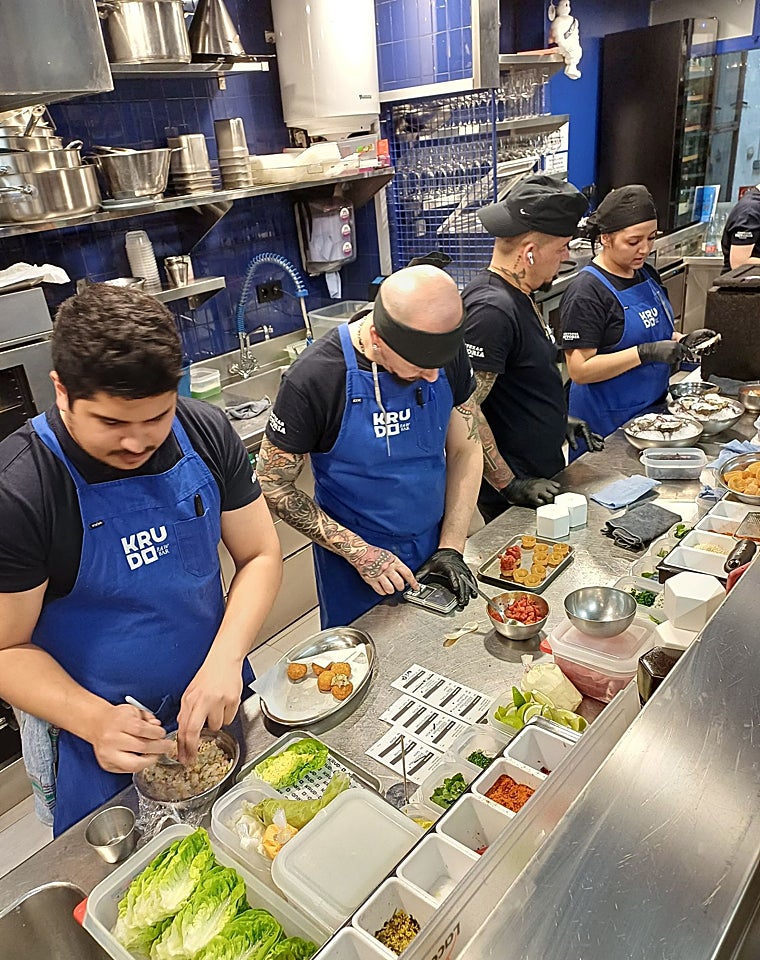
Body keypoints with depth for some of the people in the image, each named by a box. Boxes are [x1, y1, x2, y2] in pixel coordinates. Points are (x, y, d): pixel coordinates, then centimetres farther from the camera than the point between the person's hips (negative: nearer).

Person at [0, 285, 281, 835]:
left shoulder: (205, 433, -13)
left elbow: (260, 554, -7)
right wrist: (96, 720, -31)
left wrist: (225, 660, -22)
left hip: (217, 706, 4)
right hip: (94, 741, -3)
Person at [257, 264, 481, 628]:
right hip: (355, 568, -4)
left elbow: (465, 449, 0)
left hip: (434, 548, 4)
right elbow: (273, 486, -15)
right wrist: (359, 553, -19)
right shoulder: (313, 379, -25)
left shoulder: (447, 353, -11)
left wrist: (452, 547, -7)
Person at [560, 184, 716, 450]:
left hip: (654, 407, 8)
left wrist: (682, 342, 1)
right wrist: (645, 353, -28)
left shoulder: (647, 274, 6)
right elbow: (579, 371, -23)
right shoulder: (587, 291, -19)